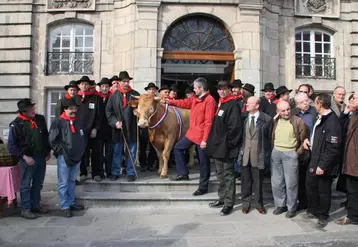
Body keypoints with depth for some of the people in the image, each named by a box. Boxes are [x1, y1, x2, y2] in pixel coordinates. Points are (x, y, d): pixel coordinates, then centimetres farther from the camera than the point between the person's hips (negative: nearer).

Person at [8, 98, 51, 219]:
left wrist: (48, 151, 10)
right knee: (26, 185, 4)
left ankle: (35, 205, 28)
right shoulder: (16, 124, -11)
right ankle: (25, 209, 14)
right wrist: (24, 156, -16)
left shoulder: (40, 119, 4)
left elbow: (46, 136, 14)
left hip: (42, 157, 5)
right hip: (28, 158, -5)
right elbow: (11, 145, -10)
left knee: (38, 184, 14)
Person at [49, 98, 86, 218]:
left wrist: (82, 151, 11)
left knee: (72, 181, 16)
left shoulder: (80, 122, 11)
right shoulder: (58, 122, -6)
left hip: (77, 157, 6)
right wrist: (61, 151, -9)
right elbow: (52, 140, -8)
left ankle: (71, 203, 26)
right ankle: (65, 207, 8)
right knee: (63, 183, 0)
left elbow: (84, 138, 20)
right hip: (64, 157, -5)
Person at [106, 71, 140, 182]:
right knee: (117, 151, 10)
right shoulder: (114, 96, 3)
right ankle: (115, 172, 22)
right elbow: (108, 110, 4)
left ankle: (131, 173, 20)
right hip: (118, 128, 1)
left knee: (131, 152, 7)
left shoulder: (135, 94, 2)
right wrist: (115, 122, -8)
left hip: (131, 129, 0)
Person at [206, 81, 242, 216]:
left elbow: (235, 126, -21)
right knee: (220, 174, 17)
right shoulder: (220, 104, 15)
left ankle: (229, 204, 9)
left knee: (228, 175, 0)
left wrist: (228, 143, -17)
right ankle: (222, 199, 30)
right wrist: (214, 141, 14)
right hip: (218, 145, 9)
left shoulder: (233, 105, -12)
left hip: (226, 146, -9)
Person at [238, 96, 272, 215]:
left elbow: (270, 138, -1)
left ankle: (258, 203, 27)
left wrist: (267, 155, -2)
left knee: (257, 180, 9)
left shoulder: (267, 119, -5)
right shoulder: (243, 118, 4)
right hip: (244, 154, 3)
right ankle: (246, 202, 27)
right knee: (245, 180, 11)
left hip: (258, 155, -2)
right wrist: (239, 151, 5)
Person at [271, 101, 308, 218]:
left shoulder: (298, 121, -7)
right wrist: (274, 149, 8)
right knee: (276, 182, 11)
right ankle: (280, 204, 26)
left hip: (290, 154, -4)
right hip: (276, 153, 4)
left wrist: (298, 152, -5)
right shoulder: (275, 121, 6)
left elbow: (304, 139, -2)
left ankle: (291, 208, 17)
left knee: (291, 183, 2)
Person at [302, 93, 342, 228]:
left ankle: (323, 217, 28)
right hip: (314, 161, 9)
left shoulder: (332, 122, -22)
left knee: (323, 191, 9)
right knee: (310, 186, 19)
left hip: (324, 165, -9)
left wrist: (323, 165, -22)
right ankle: (313, 211, 38)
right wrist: (308, 139, 4)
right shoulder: (320, 118, 6)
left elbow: (333, 148, -24)